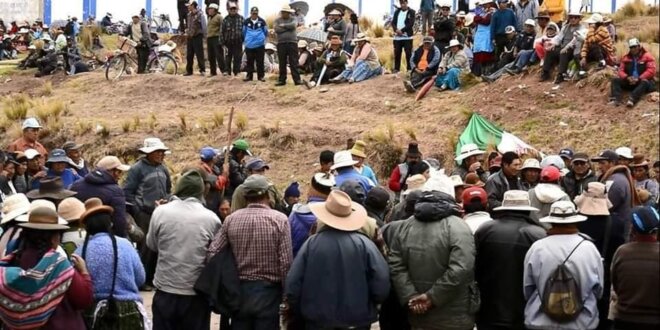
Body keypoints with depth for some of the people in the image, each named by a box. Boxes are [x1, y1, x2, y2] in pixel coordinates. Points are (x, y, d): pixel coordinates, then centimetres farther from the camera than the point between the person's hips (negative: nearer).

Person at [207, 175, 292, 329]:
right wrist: (286, 296, -3)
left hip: (239, 290, 3)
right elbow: (286, 263, -14)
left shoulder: (231, 219, -2)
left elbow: (212, 253, -5)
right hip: (268, 292, -3)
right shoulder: (279, 220, -10)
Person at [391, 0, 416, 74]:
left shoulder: (411, 12, 0)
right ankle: (396, 68, 13)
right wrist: (396, 30, -12)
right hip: (397, 36, 4)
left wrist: (402, 30, -17)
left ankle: (409, 68, -3)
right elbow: (393, 22, 7)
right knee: (397, 53, 6)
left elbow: (411, 23, -10)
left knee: (408, 53, -6)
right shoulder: (397, 11, 14)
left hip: (407, 36, -4)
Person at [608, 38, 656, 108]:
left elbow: (651, 70, -12)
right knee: (615, 80, -16)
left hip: (643, 80, -4)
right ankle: (615, 99, -40)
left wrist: (638, 79, -22)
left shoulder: (647, 56, -3)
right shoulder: (626, 57, 10)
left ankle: (632, 99, -59)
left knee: (644, 82, -39)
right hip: (629, 82, 4)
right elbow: (621, 70, 6)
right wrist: (627, 77, -16)